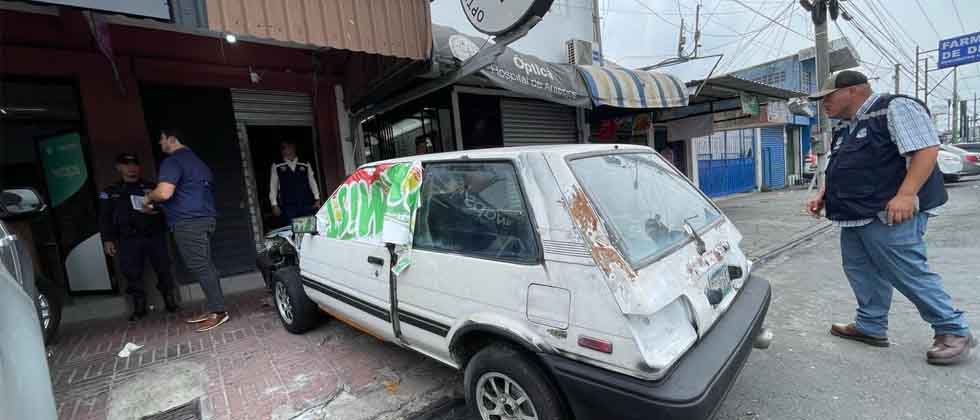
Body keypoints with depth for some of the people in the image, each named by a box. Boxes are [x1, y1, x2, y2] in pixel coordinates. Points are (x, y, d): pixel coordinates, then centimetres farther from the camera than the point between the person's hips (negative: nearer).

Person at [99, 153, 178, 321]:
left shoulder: (151, 188, 15)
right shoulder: (110, 192, 13)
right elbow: (105, 218, 10)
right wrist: (108, 239, 1)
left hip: (155, 236, 0)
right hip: (129, 240, 0)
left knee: (163, 269, -1)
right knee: (132, 274, -1)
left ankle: (170, 301, 10)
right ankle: (139, 307, 11)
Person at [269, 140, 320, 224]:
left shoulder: (305, 165, 10)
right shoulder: (277, 166, 8)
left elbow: (312, 182, 10)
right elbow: (273, 186, 9)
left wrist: (317, 199, 2)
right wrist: (274, 205, 3)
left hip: (308, 204, 1)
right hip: (288, 207, -1)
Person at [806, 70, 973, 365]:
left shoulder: (895, 108, -7)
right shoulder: (846, 127, 18)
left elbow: (926, 149, -16)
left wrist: (906, 195, -25)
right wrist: (823, 196, 13)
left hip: (889, 215, -9)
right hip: (855, 217, 9)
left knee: (909, 274, -3)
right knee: (861, 271, 12)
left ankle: (954, 332, 14)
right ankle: (871, 327, 22)